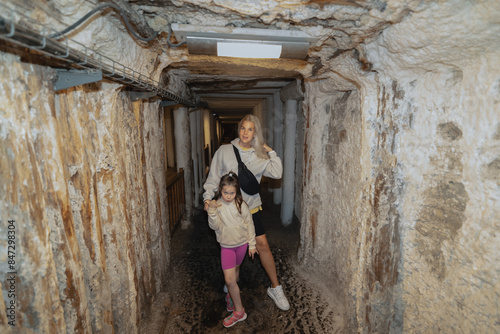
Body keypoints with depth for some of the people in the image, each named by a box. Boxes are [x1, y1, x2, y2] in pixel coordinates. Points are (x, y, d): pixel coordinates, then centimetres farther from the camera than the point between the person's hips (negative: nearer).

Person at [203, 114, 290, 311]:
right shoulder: (225, 151, -3)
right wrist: (208, 197, -11)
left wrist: (270, 151, -9)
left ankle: (275, 288, 17)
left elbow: (277, 173, -13)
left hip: (250, 207, 1)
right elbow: (213, 177, 0)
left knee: (262, 245, -3)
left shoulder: (259, 156, 1)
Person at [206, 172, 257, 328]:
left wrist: (252, 244, -1)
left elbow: (250, 225, -4)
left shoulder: (241, 205, -14)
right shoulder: (216, 205, -12)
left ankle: (231, 294, 44)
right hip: (226, 246, 0)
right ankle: (239, 311, 20)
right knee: (229, 279, -1)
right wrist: (212, 211, -35)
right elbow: (214, 226, -18)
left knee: (235, 270, 21)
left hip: (242, 244, 0)